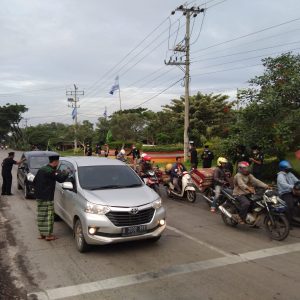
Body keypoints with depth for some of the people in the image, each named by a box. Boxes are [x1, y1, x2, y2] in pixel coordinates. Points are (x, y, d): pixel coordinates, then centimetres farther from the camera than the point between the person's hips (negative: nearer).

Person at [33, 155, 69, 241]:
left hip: (39, 196, 9)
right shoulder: (51, 171, -17)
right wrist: (67, 173, -8)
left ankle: (42, 233, 24)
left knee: (41, 215, 15)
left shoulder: (41, 169, 12)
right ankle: (48, 235, 4)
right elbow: (61, 178, -24)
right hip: (47, 197, -9)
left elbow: (34, 181, 17)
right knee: (48, 216, -1)